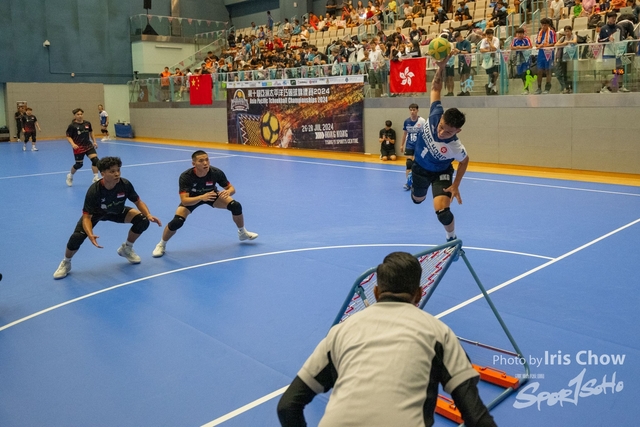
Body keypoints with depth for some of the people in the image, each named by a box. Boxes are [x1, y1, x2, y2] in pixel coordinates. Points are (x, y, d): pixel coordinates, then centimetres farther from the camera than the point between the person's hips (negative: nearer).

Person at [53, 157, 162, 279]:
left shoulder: (125, 184, -29)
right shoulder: (94, 190, -36)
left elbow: (138, 202, -13)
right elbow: (87, 217, -34)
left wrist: (148, 215, -32)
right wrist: (90, 234, -52)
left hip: (117, 212, 3)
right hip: (95, 214, -3)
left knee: (143, 221, -18)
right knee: (77, 237, -24)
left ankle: (126, 248, 10)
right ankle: (66, 263, 12)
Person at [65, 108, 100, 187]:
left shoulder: (87, 124, 1)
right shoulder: (72, 126, -11)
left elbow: (91, 132, 18)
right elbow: (68, 137, -8)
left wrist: (94, 141, 13)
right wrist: (73, 144, -24)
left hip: (88, 146, 4)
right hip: (78, 148, -4)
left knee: (95, 160, -14)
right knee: (79, 164, 7)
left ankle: (96, 178, -4)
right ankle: (70, 176, 35)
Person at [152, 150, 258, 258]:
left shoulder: (216, 172, -32)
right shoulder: (185, 176, -37)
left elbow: (231, 188, -19)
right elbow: (184, 201, -42)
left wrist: (227, 192, -44)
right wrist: (201, 197, -58)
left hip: (211, 194, 2)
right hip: (192, 198, -2)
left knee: (236, 206, -17)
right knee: (177, 222, -23)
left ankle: (242, 233, 14)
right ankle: (161, 245, 8)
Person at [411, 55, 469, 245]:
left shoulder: (455, 147, -37)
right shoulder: (436, 114, -32)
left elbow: (465, 161, -13)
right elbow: (435, 89, -17)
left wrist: (455, 185, -13)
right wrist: (441, 67, -30)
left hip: (441, 173, -4)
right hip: (420, 167, 4)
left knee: (442, 211, -22)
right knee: (417, 200, 27)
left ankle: (452, 238, 11)